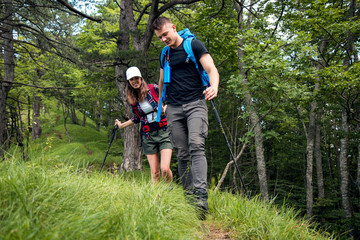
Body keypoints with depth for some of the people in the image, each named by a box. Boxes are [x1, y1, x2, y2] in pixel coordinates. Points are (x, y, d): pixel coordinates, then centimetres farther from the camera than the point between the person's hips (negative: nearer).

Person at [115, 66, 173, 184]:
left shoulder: (154, 88, -2)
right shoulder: (133, 99, 10)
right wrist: (122, 125, 29)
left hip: (164, 132, -3)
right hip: (148, 136, 3)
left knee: (165, 169, -15)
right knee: (154, 172, 0)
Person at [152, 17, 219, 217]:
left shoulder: (194, 45, 2)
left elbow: (211, 69, -8)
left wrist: (214, 87, -28)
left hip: (195, 103, -5)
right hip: (174, 109, 5)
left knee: (196, 146, -21)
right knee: (182, 154, 1)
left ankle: (201, 197, -31)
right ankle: (188, 196, 8)